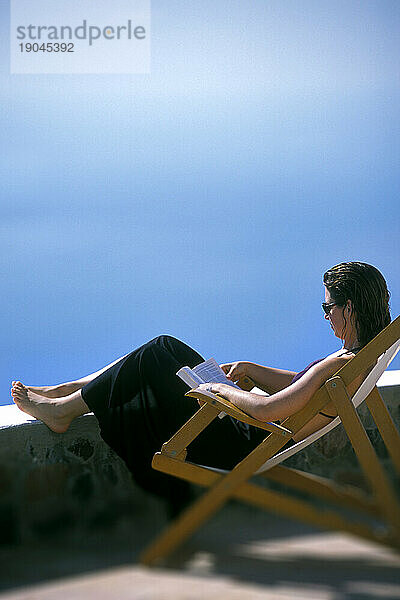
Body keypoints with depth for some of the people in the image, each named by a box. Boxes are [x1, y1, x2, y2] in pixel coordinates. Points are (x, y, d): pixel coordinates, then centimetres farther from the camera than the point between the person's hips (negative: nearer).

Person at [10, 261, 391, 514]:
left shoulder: (342, 365, -28)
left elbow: (266, 410, -34)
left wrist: (222, 389, -17)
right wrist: (249, 369, 8)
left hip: (245, 447, -10)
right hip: (255, 438, 10)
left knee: (152, 362, -3)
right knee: (164, 348, 10)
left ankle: (63, 410, 14)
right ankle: (60, 392, 19)